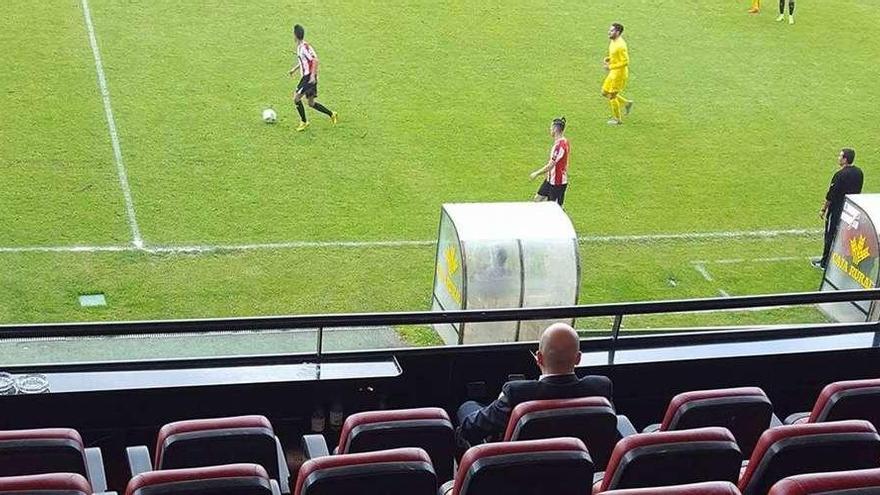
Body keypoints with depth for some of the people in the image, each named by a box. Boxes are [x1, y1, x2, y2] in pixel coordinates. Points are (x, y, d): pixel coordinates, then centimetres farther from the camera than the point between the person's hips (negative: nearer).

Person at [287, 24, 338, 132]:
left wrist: (313, 75, -27)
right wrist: (294, 69, 27)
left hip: (309, 77, -10)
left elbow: (315, 60, -23)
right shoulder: (299, 46, 12)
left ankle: (304, 122, 2)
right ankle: (332, 115, 17)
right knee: (311, 103, 13)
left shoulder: (305, 46, -18)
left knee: (296, 98, -8)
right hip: (306, 77, 10)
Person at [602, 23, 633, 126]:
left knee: (612, 96, 1)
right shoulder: (613, 42, 5)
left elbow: (625, 61, -26)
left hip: (619, 73, -10)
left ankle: (617, 119, 17)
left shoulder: (620, 45, -25)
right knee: (605, 93, 16)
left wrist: (611, 67, -24)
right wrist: (607, 59, 1)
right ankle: (626, 103, 27)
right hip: (613, 72, 10)